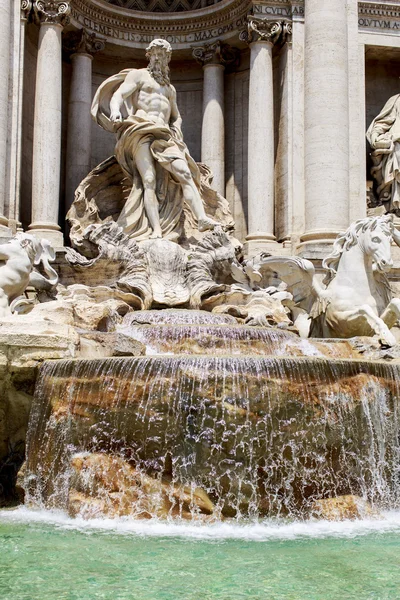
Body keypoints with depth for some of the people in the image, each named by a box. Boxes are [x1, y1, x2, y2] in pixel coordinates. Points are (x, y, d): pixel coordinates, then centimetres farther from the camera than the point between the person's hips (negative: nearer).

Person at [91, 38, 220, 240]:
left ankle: (202, 219, -34)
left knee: (184, 172, -20)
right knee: (149, 180, -20)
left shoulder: (170, 89, 32)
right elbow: (117, 95, -1)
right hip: (141, 130, -4)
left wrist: (176, 128, 14)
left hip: (164, 135, 5)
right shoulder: (138, 75, 15)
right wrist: (115, 111, -24)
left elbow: (176, 116, 38)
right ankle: (156, 229, -31)